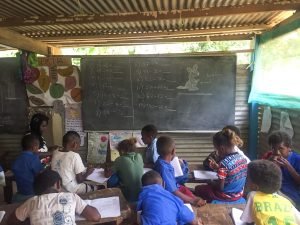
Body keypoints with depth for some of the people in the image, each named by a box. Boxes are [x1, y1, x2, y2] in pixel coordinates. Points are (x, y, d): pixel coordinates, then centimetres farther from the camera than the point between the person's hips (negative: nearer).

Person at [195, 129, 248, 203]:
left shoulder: (224, 163, -28)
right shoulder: (243, 158, -7)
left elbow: (220, 187, -22)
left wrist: (211, 183, -4)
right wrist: (218, 168, 6)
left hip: (226, 196, -7)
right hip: (239, 194, 7)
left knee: (198, 188, 13)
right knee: (212, 184, 29)